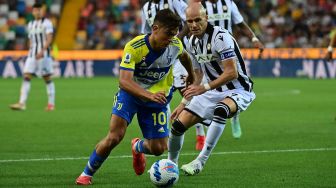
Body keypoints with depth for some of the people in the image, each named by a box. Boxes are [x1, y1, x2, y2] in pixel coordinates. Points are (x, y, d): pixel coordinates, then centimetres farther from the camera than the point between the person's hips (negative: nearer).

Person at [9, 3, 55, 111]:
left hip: (44, 54, -5)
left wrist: (42, 51, -25)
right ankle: (22, 103, -14)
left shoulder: (47, 23, -3)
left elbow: (49, 39, -14)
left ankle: (51, 104, 10)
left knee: (47, 79, 1)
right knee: (26, 78, -7)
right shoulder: (30, 25, 16)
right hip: (32, 54, 5)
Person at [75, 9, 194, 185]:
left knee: (158, 149, -2)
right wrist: (149, 95, -53)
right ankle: (87, 174, 1)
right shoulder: (134, 47, -29)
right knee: (114, 137, -22)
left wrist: (191, 76, 28)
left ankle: (138, 147, 38)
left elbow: (184, 56, 11)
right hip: (130, 93, -3)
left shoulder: (175, 45, -16)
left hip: (158, 97, 3)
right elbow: (124, 81, -38)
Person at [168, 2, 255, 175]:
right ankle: (171, 163, 23)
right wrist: (184, 103, 13)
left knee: (220, 110, -41)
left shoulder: (221, 37, -20)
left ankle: (200, 161, -33)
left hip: (237, 91, -7)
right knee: (178, 125, -4)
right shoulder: (193, 42, 5)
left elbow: (231, 73, -26)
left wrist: (204, 88, -27)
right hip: (213, 91, 7)